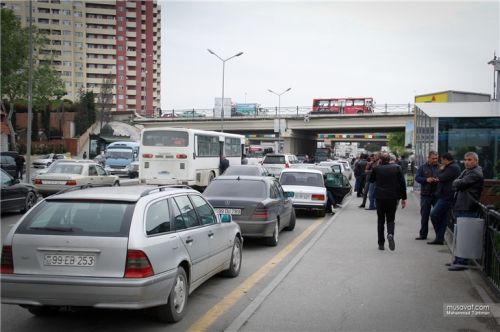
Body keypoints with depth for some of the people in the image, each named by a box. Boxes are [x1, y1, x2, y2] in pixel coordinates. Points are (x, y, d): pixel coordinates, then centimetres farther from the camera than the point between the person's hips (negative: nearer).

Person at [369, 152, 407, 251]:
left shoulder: (376, 168, -4)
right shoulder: (397, 167, -2)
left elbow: (371, 180, 13)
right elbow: (402, 183, -1)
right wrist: (403, 198, 4)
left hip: (380, 197, 0)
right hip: (393, 198, 0)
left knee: (380, 220, 11)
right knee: (390, 219, 12)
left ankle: (381, 244, 12)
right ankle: (390, 234, -17)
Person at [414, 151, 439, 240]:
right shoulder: (423, 167, 7)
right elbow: (417, 177, 0)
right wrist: (426, 180, -16)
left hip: (437, 195, -1)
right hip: (425, 195, 1)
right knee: (424, 215, 5)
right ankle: (423, 234, 13)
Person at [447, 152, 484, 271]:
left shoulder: (476, 174, -11)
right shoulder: (465, 171, 19)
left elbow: (459, 184, -17)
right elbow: (454, 185, 17)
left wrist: (457, 182, 4)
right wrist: (458, 183, -3)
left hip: (467, 209, -10)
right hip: (460, 207, 10)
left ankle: (461, 261, -6)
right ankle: (458, 259, 23)